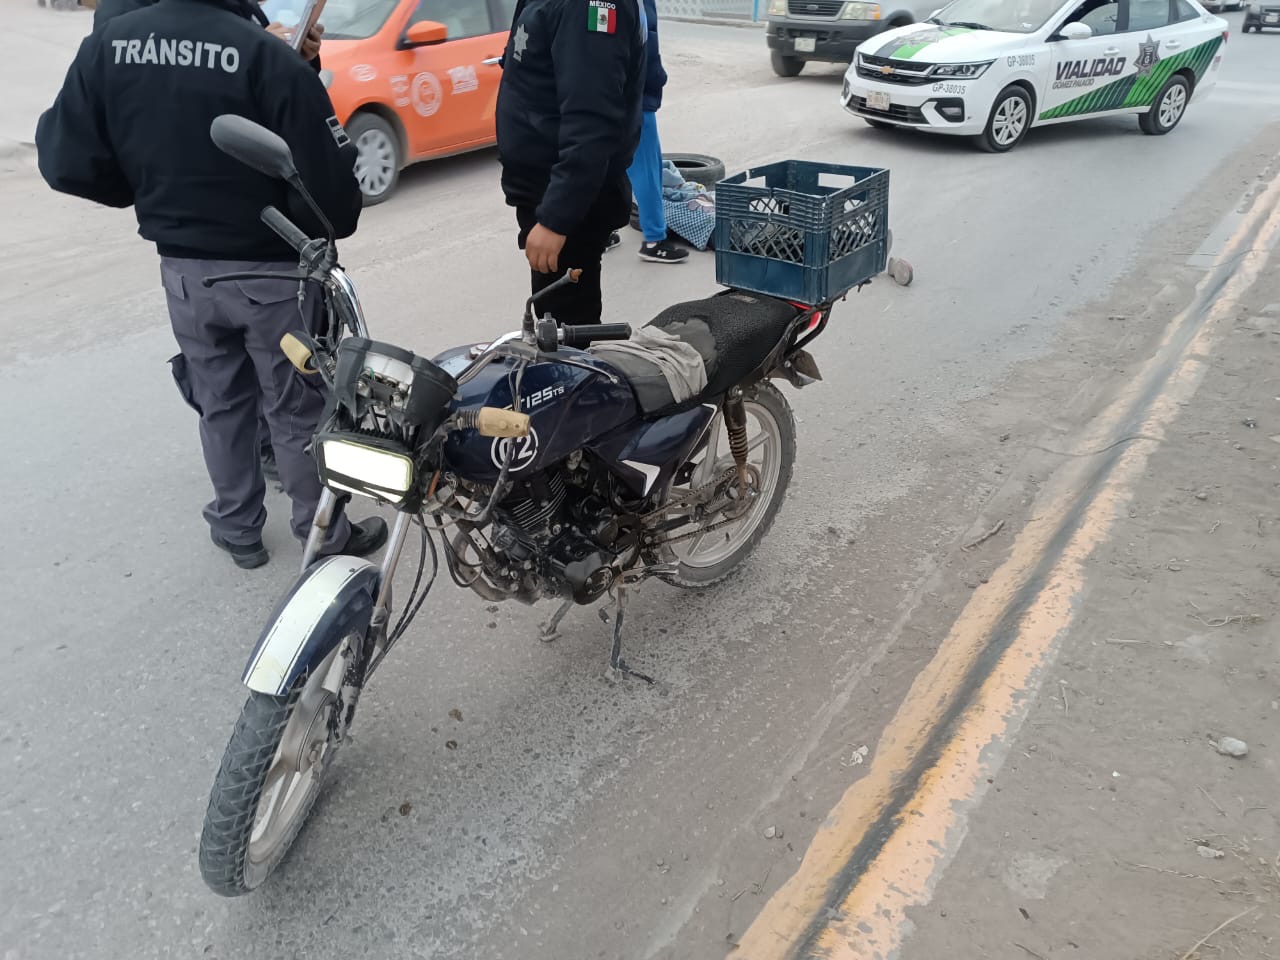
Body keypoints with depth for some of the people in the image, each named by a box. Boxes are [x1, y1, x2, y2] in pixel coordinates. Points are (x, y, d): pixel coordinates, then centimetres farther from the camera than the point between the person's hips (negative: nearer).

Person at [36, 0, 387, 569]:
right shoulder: (268, 56, -20)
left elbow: (67, 161, -3)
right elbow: (328, 187, -20)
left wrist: (150, 193, 13)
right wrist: (330, 225, 3)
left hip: (183, 268, 4)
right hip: (271, 270, -4)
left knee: (219, 404, 20)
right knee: (296, 410, 11)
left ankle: (237, 530, 34)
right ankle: (325, 534, 25)